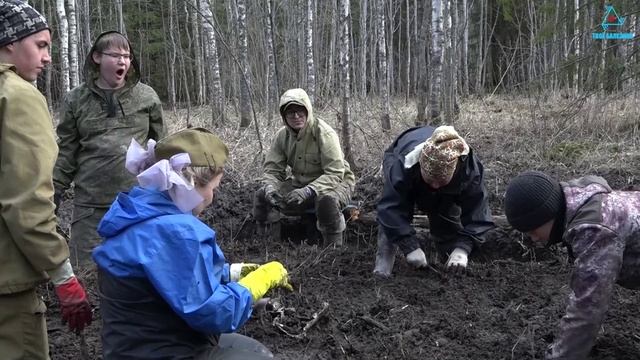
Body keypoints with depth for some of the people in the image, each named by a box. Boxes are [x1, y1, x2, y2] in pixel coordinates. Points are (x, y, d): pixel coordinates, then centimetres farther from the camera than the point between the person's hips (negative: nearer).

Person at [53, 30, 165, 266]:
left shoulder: (147, 96, 4)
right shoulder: (76, 100, 5)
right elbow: (66, 151, 8)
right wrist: (55, 190, 4)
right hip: (91, 203, 0)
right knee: (91, 267, 6)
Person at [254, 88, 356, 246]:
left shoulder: (324, 133, -24)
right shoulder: (282, 135, -6)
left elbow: (335, 174, -29)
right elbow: (272, 169, -4)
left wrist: (309, 191, -44)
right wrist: (270, 187, -28)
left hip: (335, 182, -6)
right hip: (300, 183, 6)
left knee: (326, 200, -40)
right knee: (261, 195, -8)